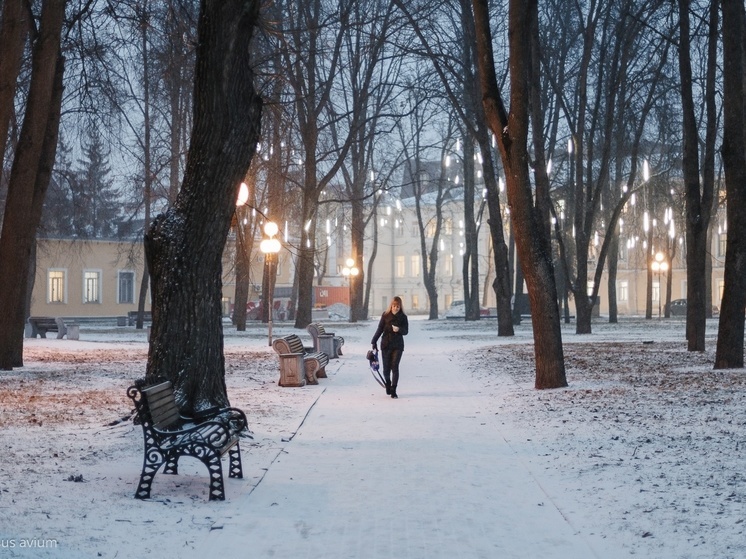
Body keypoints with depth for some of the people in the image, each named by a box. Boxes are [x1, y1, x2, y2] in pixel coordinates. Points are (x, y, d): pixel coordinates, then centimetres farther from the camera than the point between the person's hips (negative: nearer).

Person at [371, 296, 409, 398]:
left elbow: (406, 331, -1)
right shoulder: (385, 316, 1)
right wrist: (374, 342, 1)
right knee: (386, 368, 1)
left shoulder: (403, 317, 1)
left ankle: (393, 390, -3)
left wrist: (399, 329, -22)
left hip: (398, 345, 0)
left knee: (395, 367, -8)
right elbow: (379, 329, 5)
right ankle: (388, 383, 31)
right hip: (386, 345, 0)